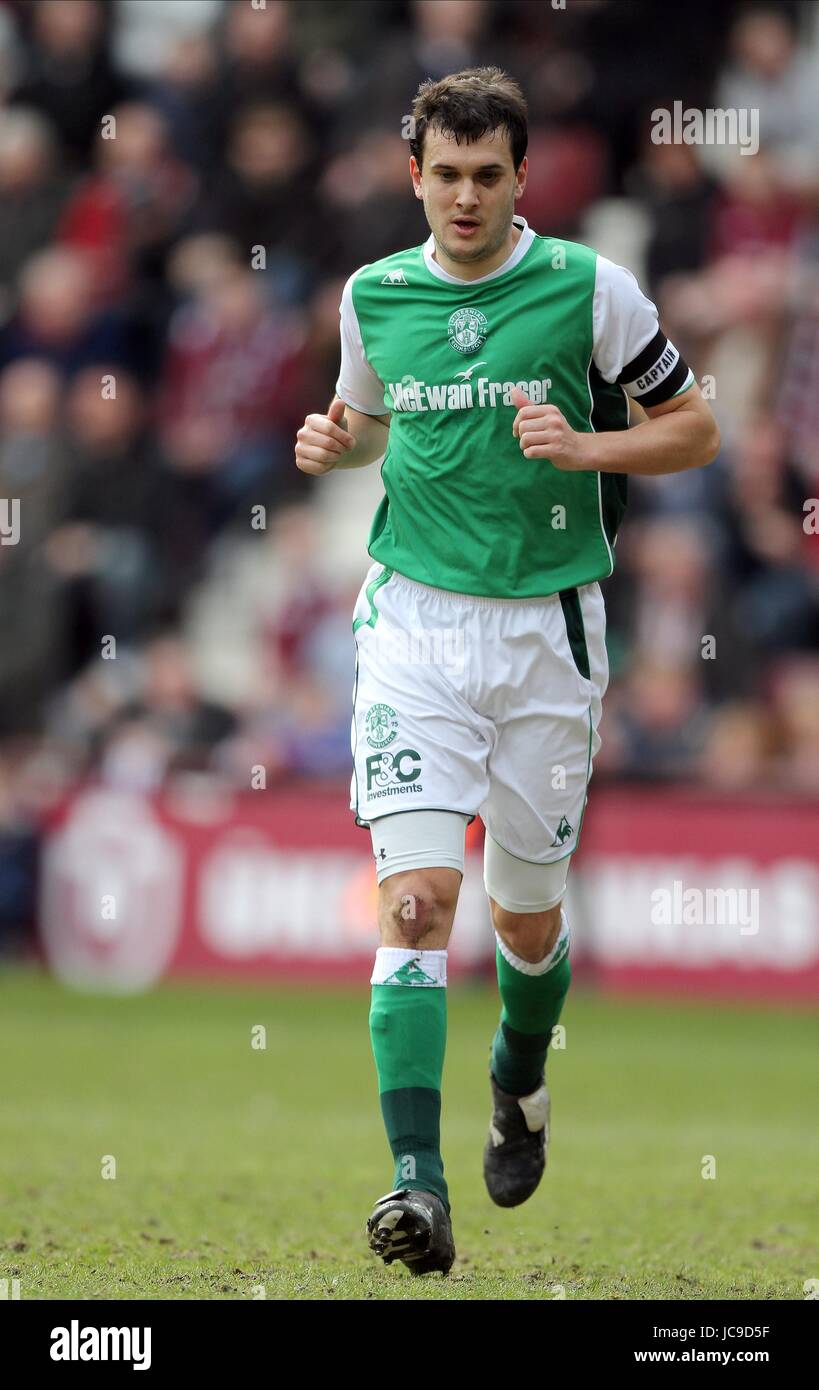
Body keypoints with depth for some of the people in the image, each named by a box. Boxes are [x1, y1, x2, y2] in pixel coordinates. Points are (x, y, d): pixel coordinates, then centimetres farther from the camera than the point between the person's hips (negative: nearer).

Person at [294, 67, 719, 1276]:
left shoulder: (590, 288, -5)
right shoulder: (373, 295, 4)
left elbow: (693, 429, 2)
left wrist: (586, 447, -15)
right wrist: (331, 442, 0)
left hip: (547, 626, -1)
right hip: (414, 620, 1)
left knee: (528, 915, 11)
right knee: (417, 893, -16)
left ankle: (520, 1087, 44)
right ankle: (417, 1183, -22)